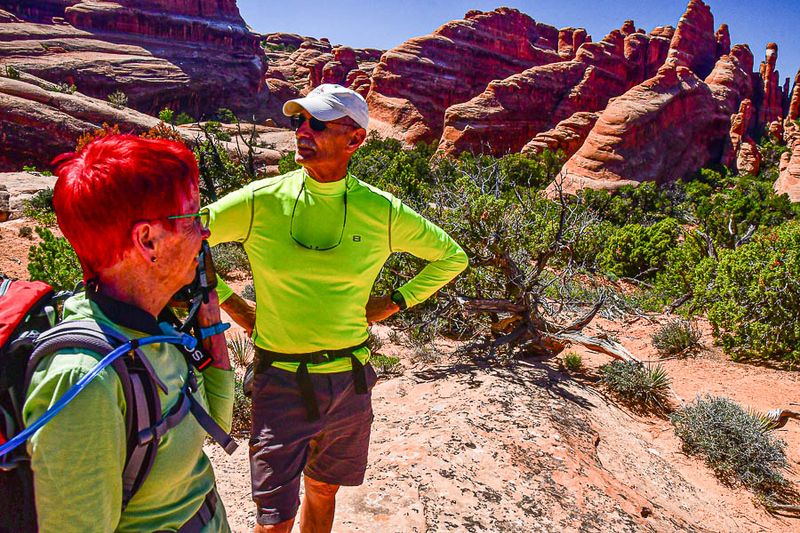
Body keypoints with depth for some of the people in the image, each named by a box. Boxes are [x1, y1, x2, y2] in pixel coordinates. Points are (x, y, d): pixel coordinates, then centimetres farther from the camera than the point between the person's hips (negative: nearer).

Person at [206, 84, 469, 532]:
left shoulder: (382, 211, -5)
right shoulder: (262, 201, -10)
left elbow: (452, 257, 9)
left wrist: (396, 302, 2)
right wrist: (229, 303, -3)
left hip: (350, 379, 2)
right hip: (281, 380, -2)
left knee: (323, 490, 22)